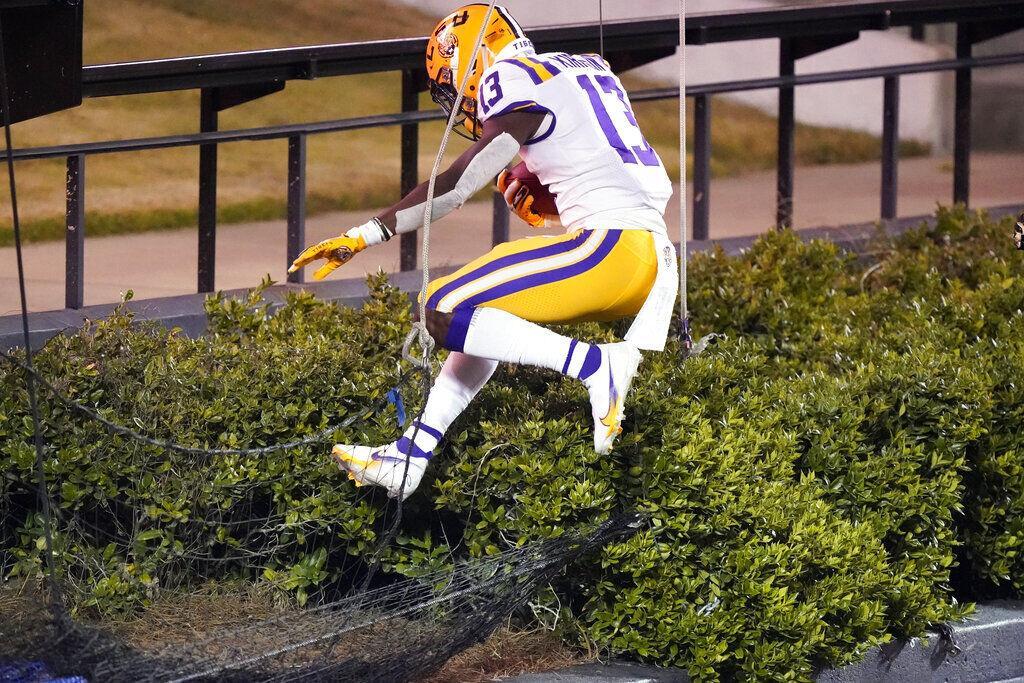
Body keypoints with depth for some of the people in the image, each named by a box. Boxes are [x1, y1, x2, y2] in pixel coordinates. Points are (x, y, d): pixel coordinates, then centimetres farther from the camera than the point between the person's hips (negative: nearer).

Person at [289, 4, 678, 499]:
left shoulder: (514, 80, -2)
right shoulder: (584, 71, 25)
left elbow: (457, 184, -8)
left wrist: (364, 236, -6)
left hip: (612, 244, -10)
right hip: (656, 258, 10)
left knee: (446, 313, -12)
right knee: (487, 312, 22)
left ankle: (595, 366, -18)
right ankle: (409, 457, 20)